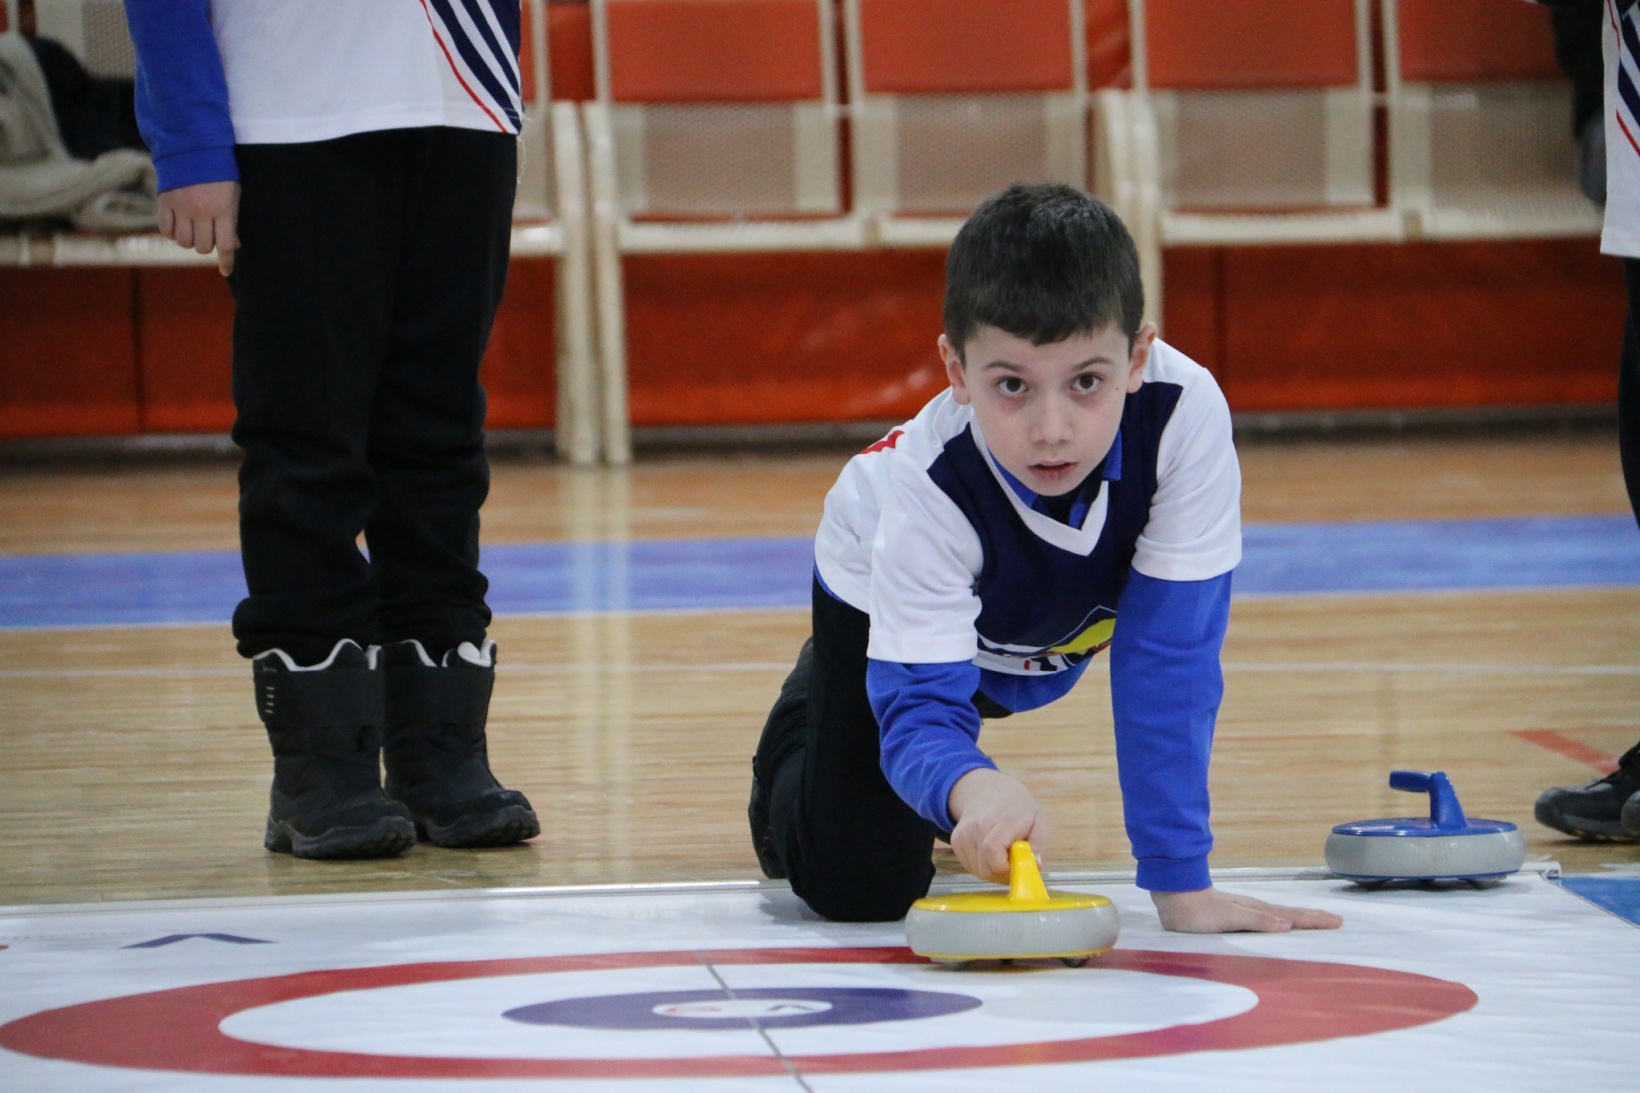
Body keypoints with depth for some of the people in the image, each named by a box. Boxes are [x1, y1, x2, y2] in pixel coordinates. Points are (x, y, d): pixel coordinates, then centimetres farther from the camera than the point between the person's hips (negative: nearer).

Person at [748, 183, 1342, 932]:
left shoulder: (1186, 413, -40)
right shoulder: (928, 484, -42)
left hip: (1058, 631, 3)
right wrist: (969, 786, -68)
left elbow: (1170, 657, -34)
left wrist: (1181, 883, -36)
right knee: (859, 886, -11)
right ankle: (806, 729, 18)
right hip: (885, 608, -3)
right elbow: (920, 707, -43)